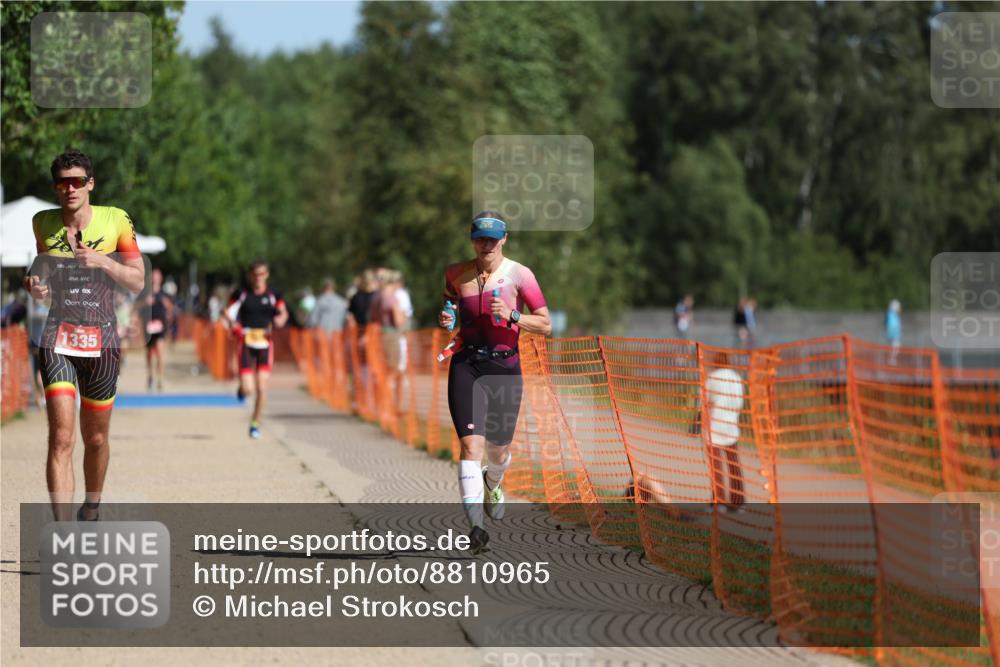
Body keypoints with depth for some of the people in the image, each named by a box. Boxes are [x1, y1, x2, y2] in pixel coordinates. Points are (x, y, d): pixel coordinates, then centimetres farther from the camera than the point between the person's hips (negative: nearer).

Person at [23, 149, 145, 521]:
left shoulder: (116, 221, -2)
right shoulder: (43, 224, 3)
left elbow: (138, 281, 0)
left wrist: (103, 262, -16)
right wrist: (36, 287, -3)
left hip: (102, 341, 0)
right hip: (57, 340, 0)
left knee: (96, 438, 12)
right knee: (60, 438, -15)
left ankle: (91, 509, 38)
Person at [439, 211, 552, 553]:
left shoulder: (519, 275, -3)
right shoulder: (456, 274, 5)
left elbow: (545, 325, -1)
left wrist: (511, 316, -17)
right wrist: (445, 318, 1)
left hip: (505, 367, 0)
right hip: (466, 365, 0)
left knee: (498, 450, 12)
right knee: (471, 444, -17)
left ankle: (492, 484, 50)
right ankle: (475, 524, -23)